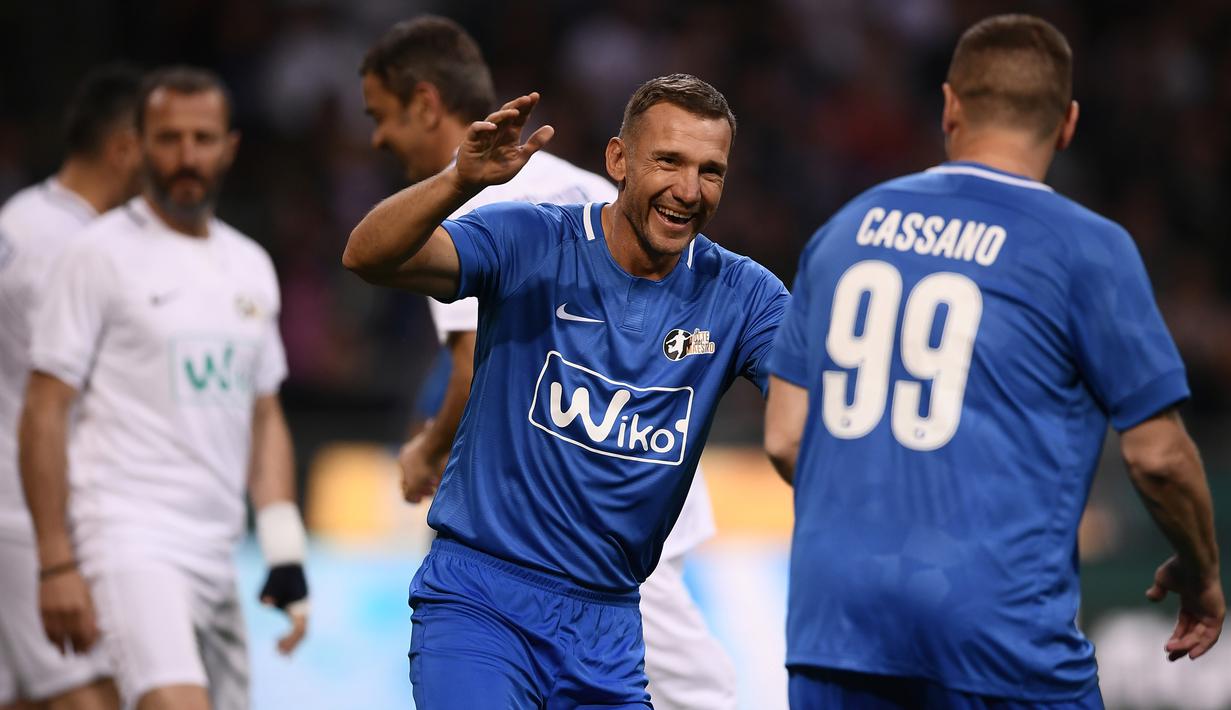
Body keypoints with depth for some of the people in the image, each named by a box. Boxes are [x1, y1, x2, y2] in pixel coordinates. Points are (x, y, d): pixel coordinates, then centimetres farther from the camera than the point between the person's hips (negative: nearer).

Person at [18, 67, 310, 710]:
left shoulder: (250, 267, 16)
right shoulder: (101, 255, -4)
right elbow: (43, 414, -6)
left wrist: (286, 554, 12)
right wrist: (56, 565, -12)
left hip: (215, 554, 7)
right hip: (129, 541, -7)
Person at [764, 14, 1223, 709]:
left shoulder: (848, 227, 11)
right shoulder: (1088, 248, -2)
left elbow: (785, 437, 12)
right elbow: (1156, 455, -1)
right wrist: (1201, 575, 17)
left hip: (833, 616, 4)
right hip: (1002, 619, -4)